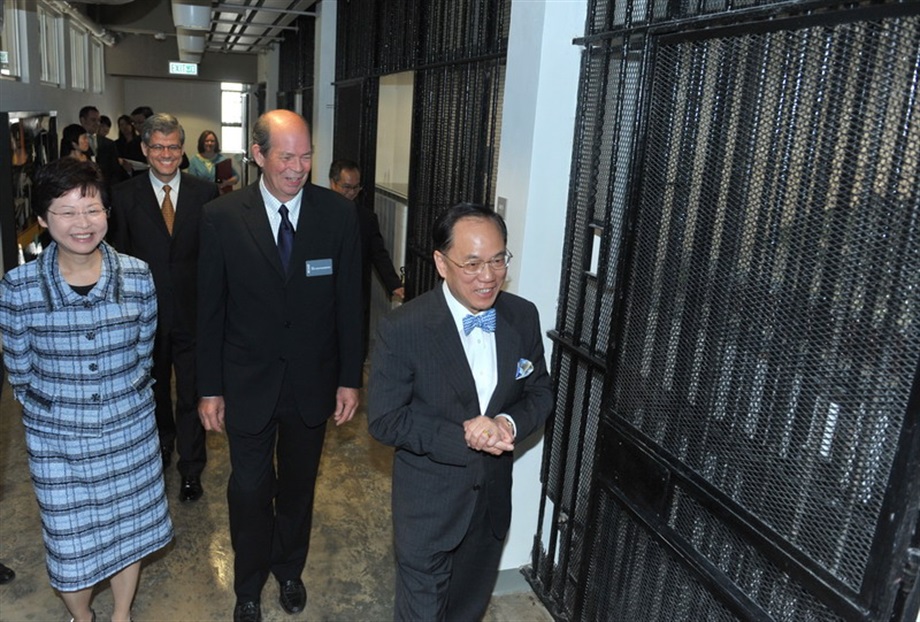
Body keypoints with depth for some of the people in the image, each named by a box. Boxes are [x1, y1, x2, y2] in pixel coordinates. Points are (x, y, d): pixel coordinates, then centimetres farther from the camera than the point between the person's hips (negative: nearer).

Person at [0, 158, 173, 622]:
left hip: (130, 432, 1)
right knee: (70, 541, 15)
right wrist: (54, 411, 5)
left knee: (128, 529, 18)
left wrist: (124, 399, 6)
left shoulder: (137, 276, -10)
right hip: (57, 440, -1)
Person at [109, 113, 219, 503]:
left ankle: (191, 469, 23)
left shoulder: (205, 193, -2)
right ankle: (161, 451, 45)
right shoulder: (124, 196, -2)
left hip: (193, 312, -1)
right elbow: (120, 257, 0)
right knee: (154, 391, 21)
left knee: (192, 396, 6)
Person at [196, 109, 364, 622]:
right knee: (250, 489, 12)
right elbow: (211, 309, -5)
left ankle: (290, 569, 46)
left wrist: (350, 378, -3)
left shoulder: (339, 214, -9)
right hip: (248, 382, -1)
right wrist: (210, 388, -3)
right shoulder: (222, 217, -11)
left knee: (299, 485, 19)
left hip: (312, 382, 1)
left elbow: (349, 303, -4)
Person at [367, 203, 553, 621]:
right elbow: (383, 420, -17)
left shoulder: (524, 317, -9)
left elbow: (540, 392, 2)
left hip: (493, 495, 5)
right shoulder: (402, 329, -22)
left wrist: (510, 424, -19)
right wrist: (460, 436, -27)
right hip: (429, 502, -4)